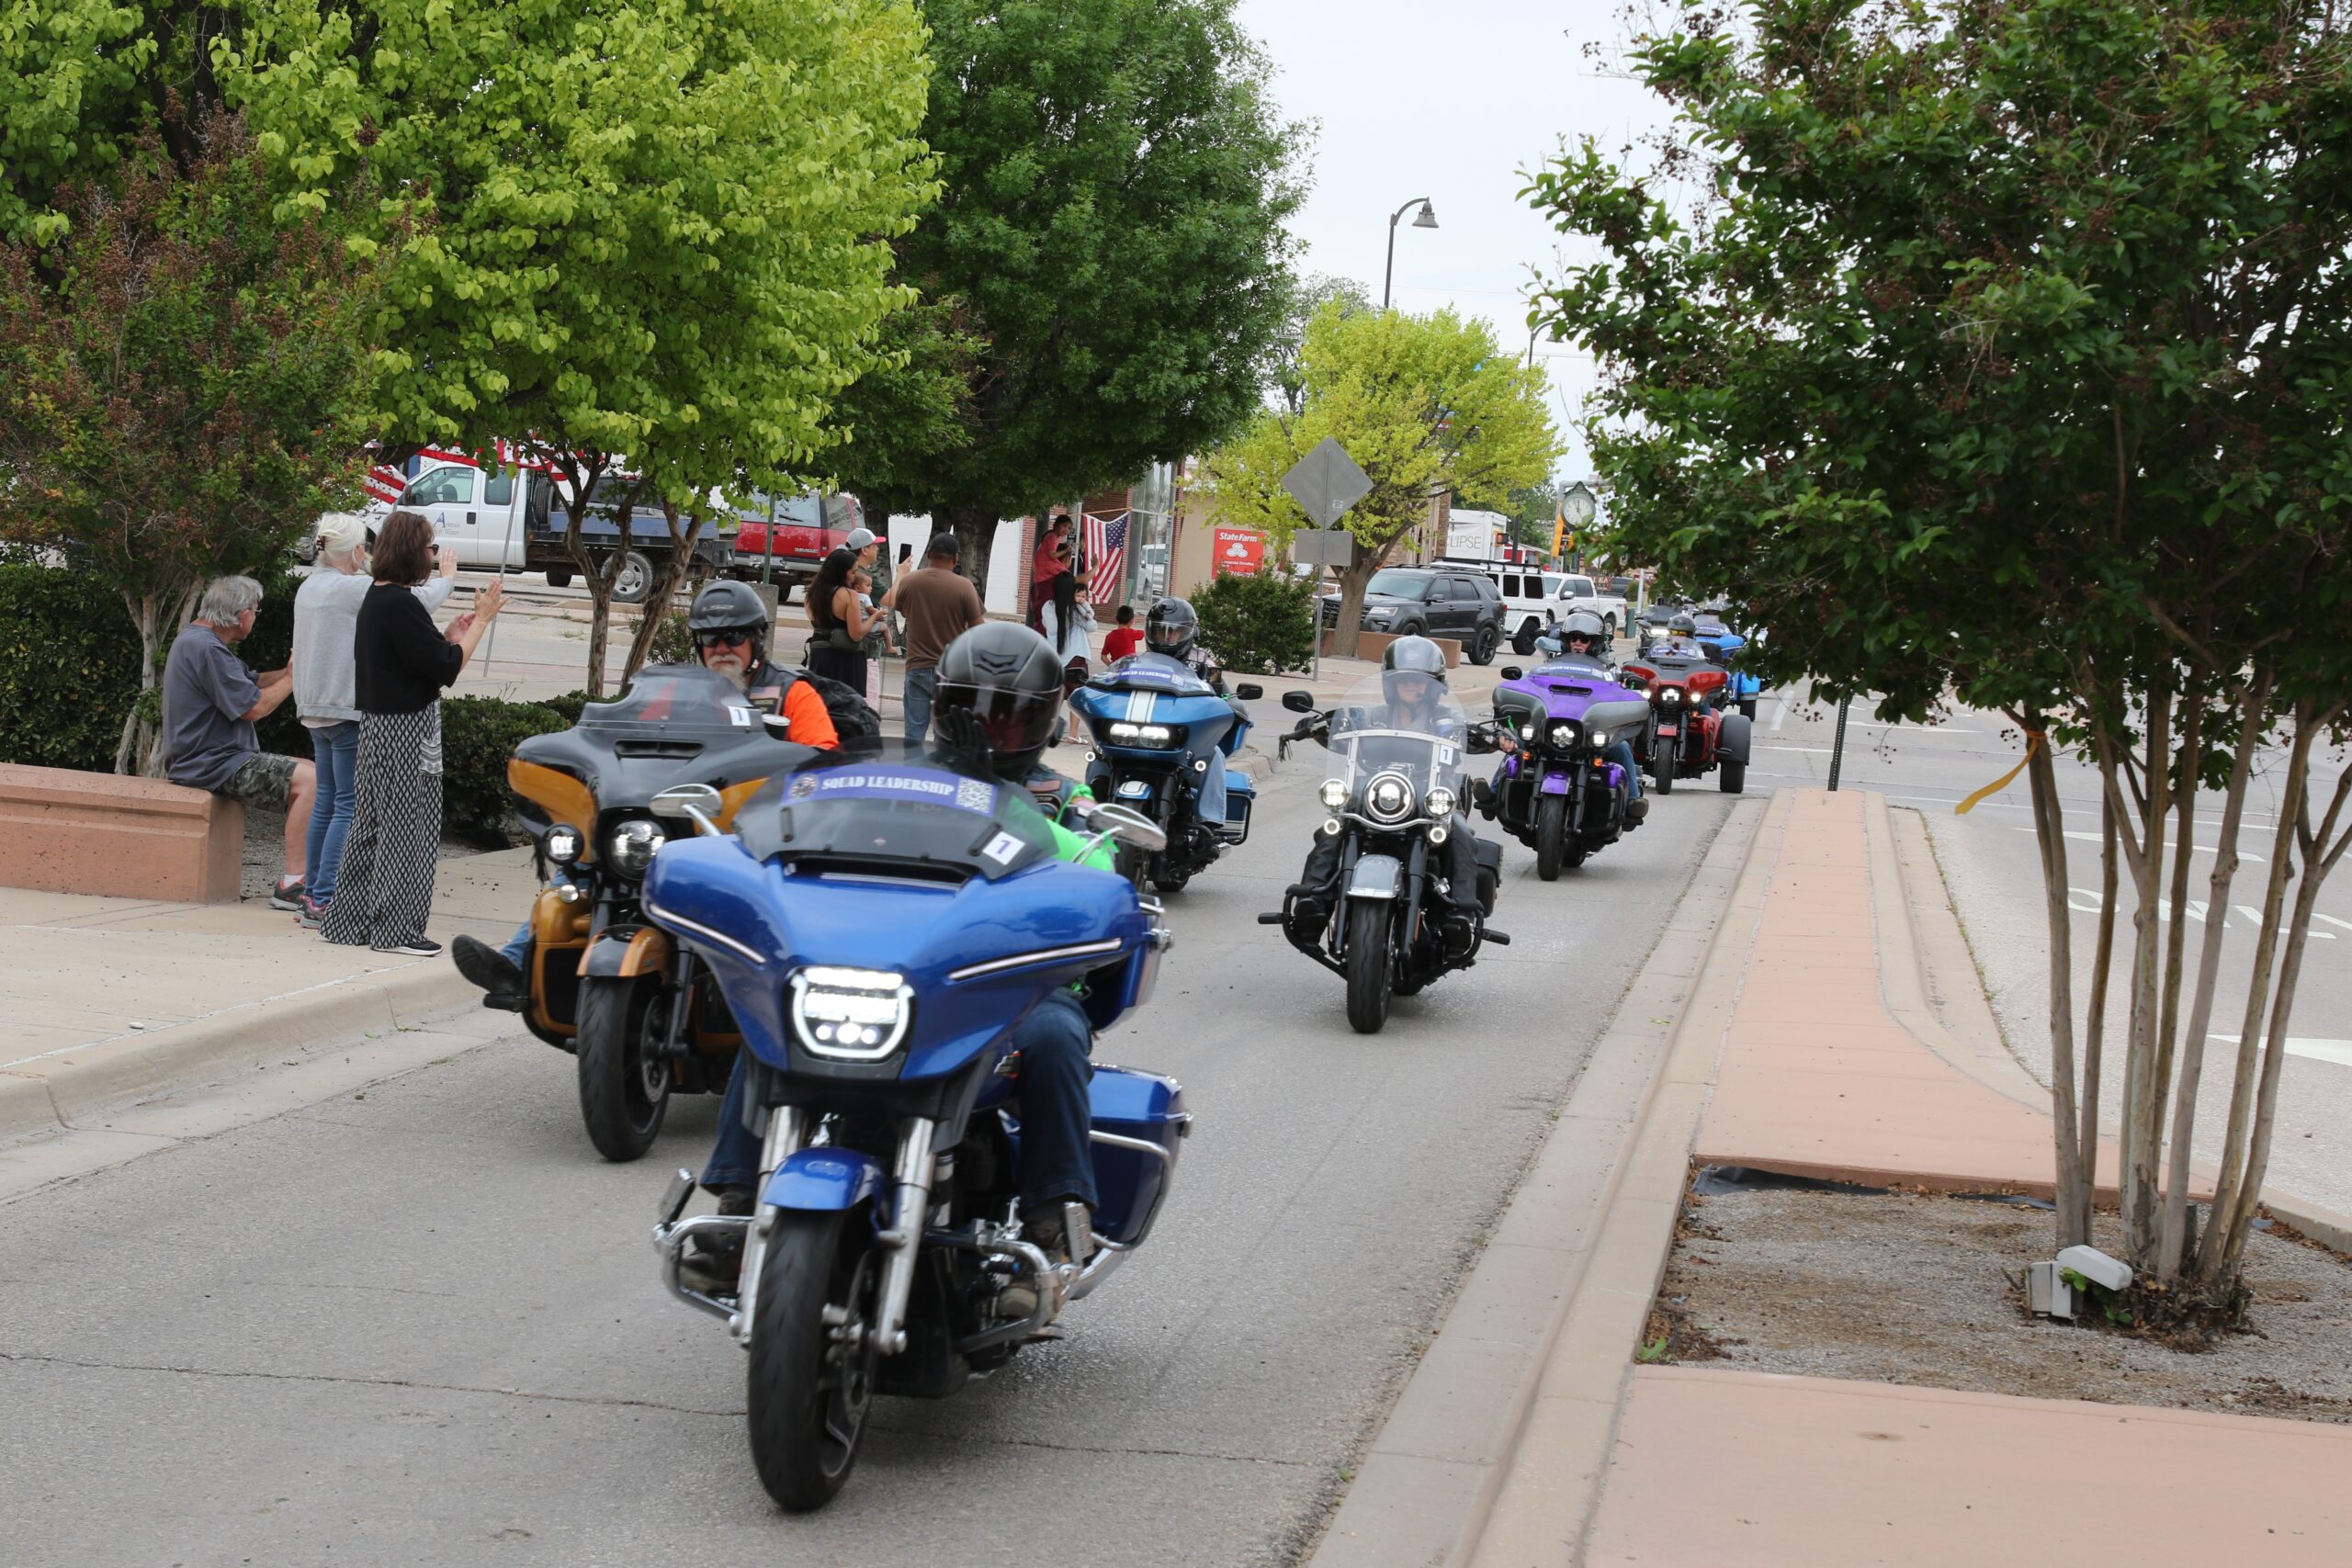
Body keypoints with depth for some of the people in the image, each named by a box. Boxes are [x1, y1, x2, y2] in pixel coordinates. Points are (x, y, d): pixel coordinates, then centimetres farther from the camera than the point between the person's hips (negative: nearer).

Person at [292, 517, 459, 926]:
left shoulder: (308, 588, 10)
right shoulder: (354, 589, -16)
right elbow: (420, 602, -12)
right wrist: (446, 577, 8)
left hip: (316, 709, 9)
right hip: (348, 709, -9)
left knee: (327, 802, 15)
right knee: (349, 807, -6)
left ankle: (313, 892, 18)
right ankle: (324, 900, -9)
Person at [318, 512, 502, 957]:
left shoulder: (376, 598, 11)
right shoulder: (400, 604, -19)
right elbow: (446, 667, -18)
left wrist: (452, 633, 13)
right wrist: (482, 620, -10)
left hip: (378, 725, 10)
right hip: (406, 731, -10)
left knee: (371, 826, 14)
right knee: (404, 825, -2)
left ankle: (348, 921, 19)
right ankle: (395, 927, 2)